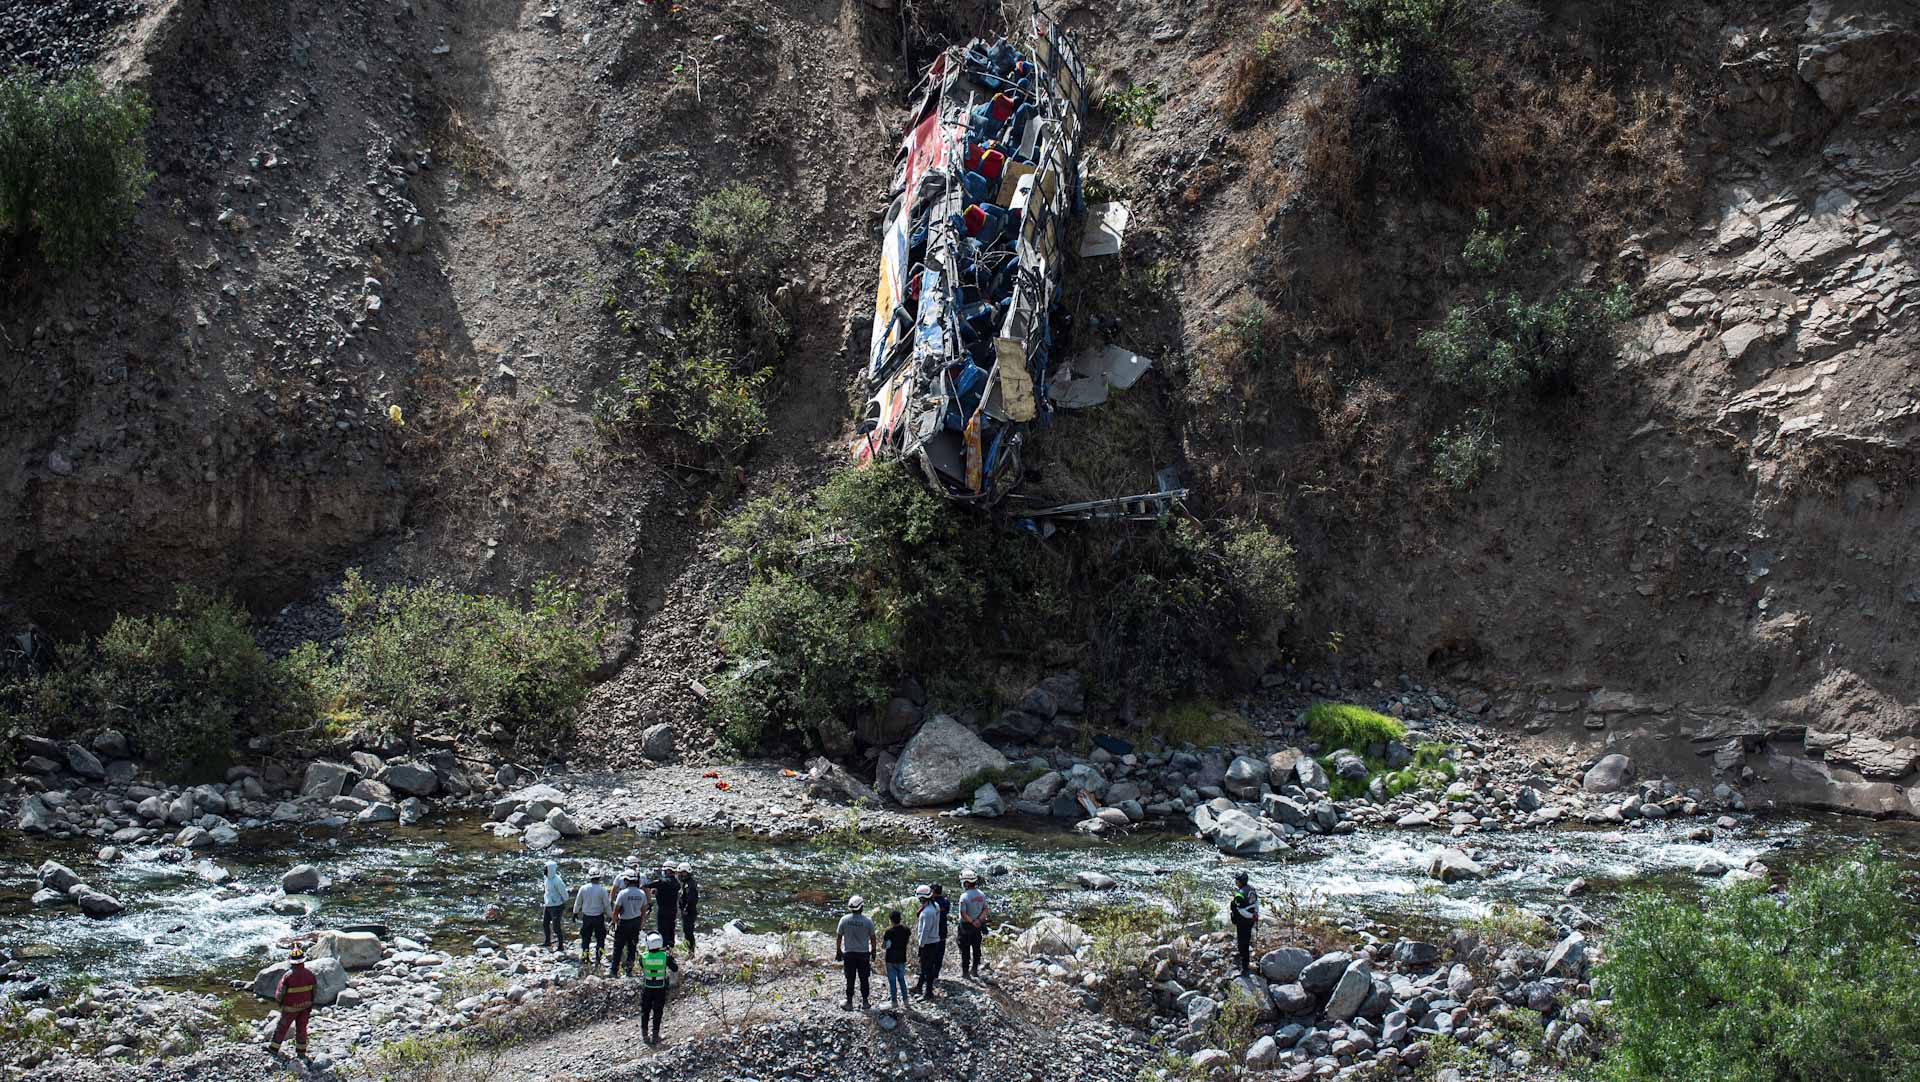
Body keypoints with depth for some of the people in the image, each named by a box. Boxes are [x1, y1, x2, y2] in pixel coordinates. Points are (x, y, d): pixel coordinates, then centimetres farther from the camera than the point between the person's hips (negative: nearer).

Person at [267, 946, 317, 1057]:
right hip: (305, 1005, 4)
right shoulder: (309, 974, -11)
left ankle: (274, 1048, 28)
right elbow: (313, 991, -1)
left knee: (281, 1027, 14)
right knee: (301, 1027, 14)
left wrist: (278, 1000, 7)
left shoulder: (288, 976, -25)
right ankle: (301, 1052, 21)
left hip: (291, 1007, -4)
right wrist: (311, 1004, 14)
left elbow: (280, 991, -15)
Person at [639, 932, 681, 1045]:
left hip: (647, 988, 0)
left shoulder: (643, 957, -16)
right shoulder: (665, 956, -17)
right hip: (660, 989, 0)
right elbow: (675, 969, -6)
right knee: (657, 1012, 11)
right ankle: (655, 1036, 13)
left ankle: (644, 1035, 23)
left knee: (645, 1011, 17)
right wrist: (671, 957, 7)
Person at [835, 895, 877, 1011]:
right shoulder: (868, 920, -7)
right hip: (864, 953, 0)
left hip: (848, 953, 0)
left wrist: (838, 951, 11)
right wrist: (873, 952, 12)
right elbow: (872, 938, 0)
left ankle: (849, 1003, 8)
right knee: (864, 979, 9)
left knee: (850, 979, 6)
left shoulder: (844, 920, -5)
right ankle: (865, 1002, 13)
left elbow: (838, 937, 0)